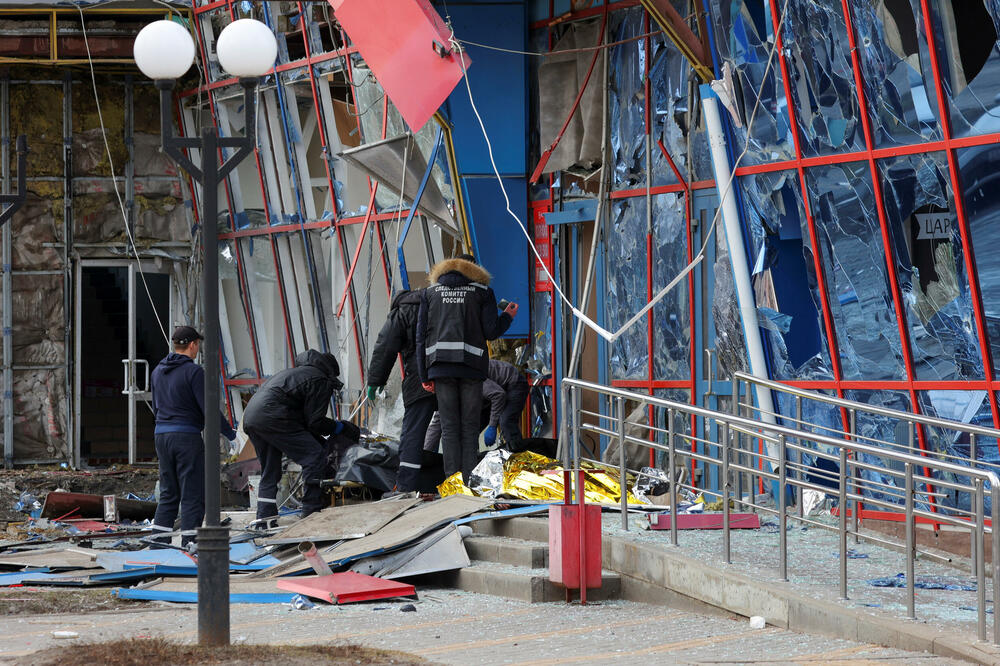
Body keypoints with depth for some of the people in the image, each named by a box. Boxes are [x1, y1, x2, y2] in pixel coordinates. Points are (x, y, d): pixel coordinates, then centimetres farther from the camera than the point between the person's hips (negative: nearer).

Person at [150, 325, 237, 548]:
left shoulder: (158, 371, 12)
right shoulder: (193, 371, -11)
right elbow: (208, 408, -13)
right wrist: (229, 432, -2)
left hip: (161, 436, 7)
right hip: (188, 436, -7)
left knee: (168, 493, 12)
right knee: (193, 495, -3)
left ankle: (158, 543, 8)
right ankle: (189, 543, -6)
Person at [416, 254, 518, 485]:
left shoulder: (431, 292, 14)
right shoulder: (483, 291, 7)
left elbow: (421, 335, 9)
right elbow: (491, 331, -1)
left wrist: (424, 375, 9)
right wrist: (508, 316, 20)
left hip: (440, 365, 2)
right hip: (471, 366, -1)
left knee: (449, 428, 2)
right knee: (470, 427, 3)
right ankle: (470, 482, -5)